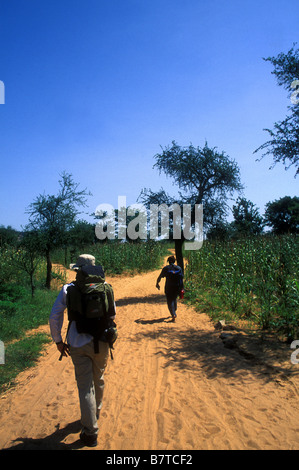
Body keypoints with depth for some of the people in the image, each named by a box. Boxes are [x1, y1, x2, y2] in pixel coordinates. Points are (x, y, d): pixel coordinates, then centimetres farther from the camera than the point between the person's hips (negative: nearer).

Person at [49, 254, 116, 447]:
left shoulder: (68, 289, -6)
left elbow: (54, 317, -7)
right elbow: (112, 314, 6)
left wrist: (58, 340, 5)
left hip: (77, 344, -1)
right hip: (100, 342, 2)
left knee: (85, 387, 5)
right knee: (98, 380, 23)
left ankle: (90, 433, 9)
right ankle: (96, 412, 46)